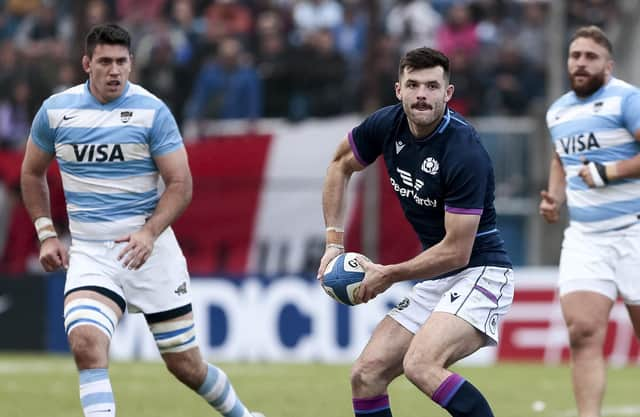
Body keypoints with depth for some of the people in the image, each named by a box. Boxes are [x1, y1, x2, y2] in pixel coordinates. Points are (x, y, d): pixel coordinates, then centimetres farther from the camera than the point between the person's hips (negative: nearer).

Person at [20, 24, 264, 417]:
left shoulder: (152, 111, -6)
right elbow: (32, 173, 17)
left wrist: (149, 232, -21)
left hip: (150, 248, -1)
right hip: (89, 252, 1)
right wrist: (46, 233, 6)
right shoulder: (55, 110, 1)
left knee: (187, 366, 6)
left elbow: (181, 184, -6)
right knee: (86, 341, -27)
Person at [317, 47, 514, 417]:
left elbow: (456, 251, -22)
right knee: (366, 376, 1)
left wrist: (388, 275, -11)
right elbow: (341, 165, 19)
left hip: (480, 273, -8)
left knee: (420, 365, -30)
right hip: (434, 282, 8)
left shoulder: (465, 154, -24)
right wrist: (334, 243, 11)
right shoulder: (388, 124, -2)